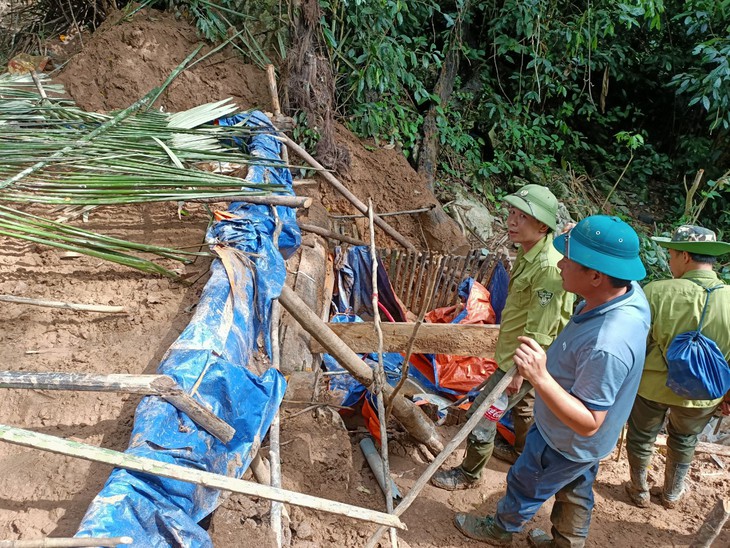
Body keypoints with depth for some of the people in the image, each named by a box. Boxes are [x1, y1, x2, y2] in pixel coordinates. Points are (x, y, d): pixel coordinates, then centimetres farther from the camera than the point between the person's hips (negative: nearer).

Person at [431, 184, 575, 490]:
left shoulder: (547, 268, -31)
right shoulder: (528, 254, 0)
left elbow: (539, 331, -27)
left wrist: (520, 369, -22)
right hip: (518, 355, 10)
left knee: (482, 414, 1)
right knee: (523, 406, 29)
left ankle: (469, 474, 21)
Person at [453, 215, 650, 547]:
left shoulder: (607, 346, -45)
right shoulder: (630, 292, -17)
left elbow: (587, 422, -36)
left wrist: (540, 377, -47)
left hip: (565, 442, -7)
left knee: (525, 486, 22)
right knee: (575, 491, 30)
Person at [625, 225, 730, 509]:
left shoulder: (657, 291, -26)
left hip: (652, 386, -2)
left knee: (641, 437, 24)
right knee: (684, 441, 30)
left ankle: (640, 492, 44)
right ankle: (672, 493, 49)